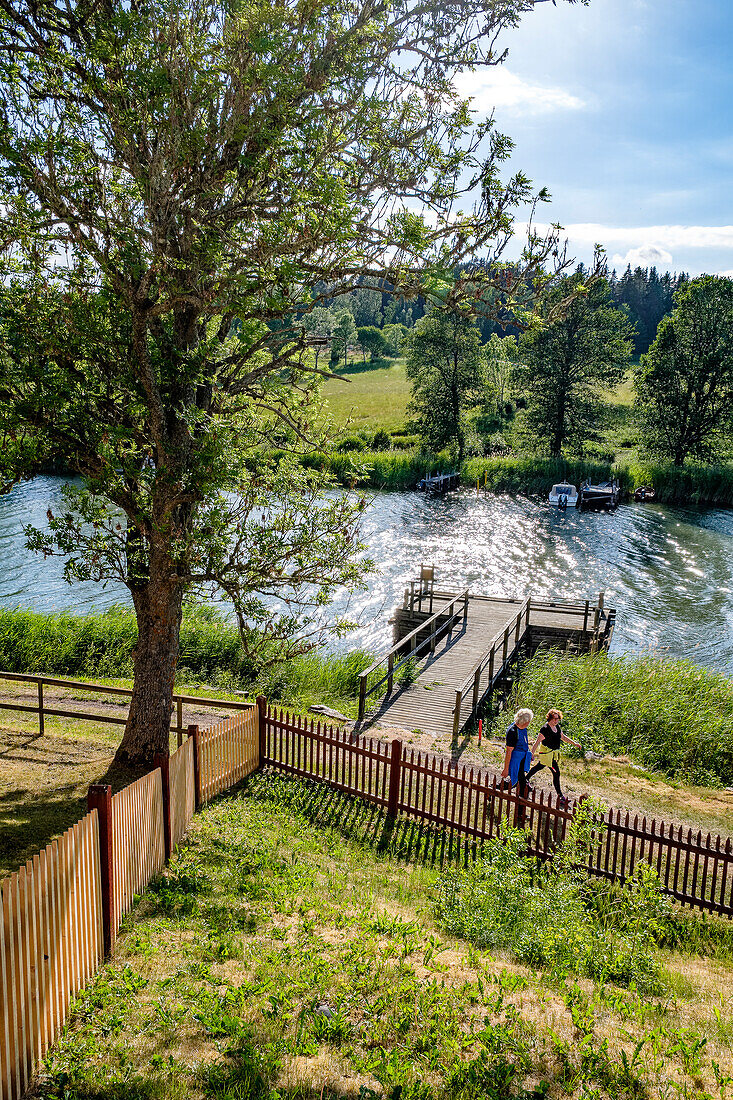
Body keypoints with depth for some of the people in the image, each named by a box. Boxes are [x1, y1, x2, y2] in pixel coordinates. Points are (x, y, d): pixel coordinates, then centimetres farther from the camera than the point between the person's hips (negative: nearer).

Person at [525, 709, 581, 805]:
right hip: (546, 753, -9)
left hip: (553, 753, 9)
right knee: (556, 773, -9)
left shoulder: (557, 727, 3)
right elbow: (537, 742, -21)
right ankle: (560, 796, -3)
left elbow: (563, 737, 18)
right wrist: (532, 754, -23)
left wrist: (574, 743, 14)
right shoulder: (545, 729, -22)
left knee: (539, 766, 26)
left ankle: (526, 779, 47)